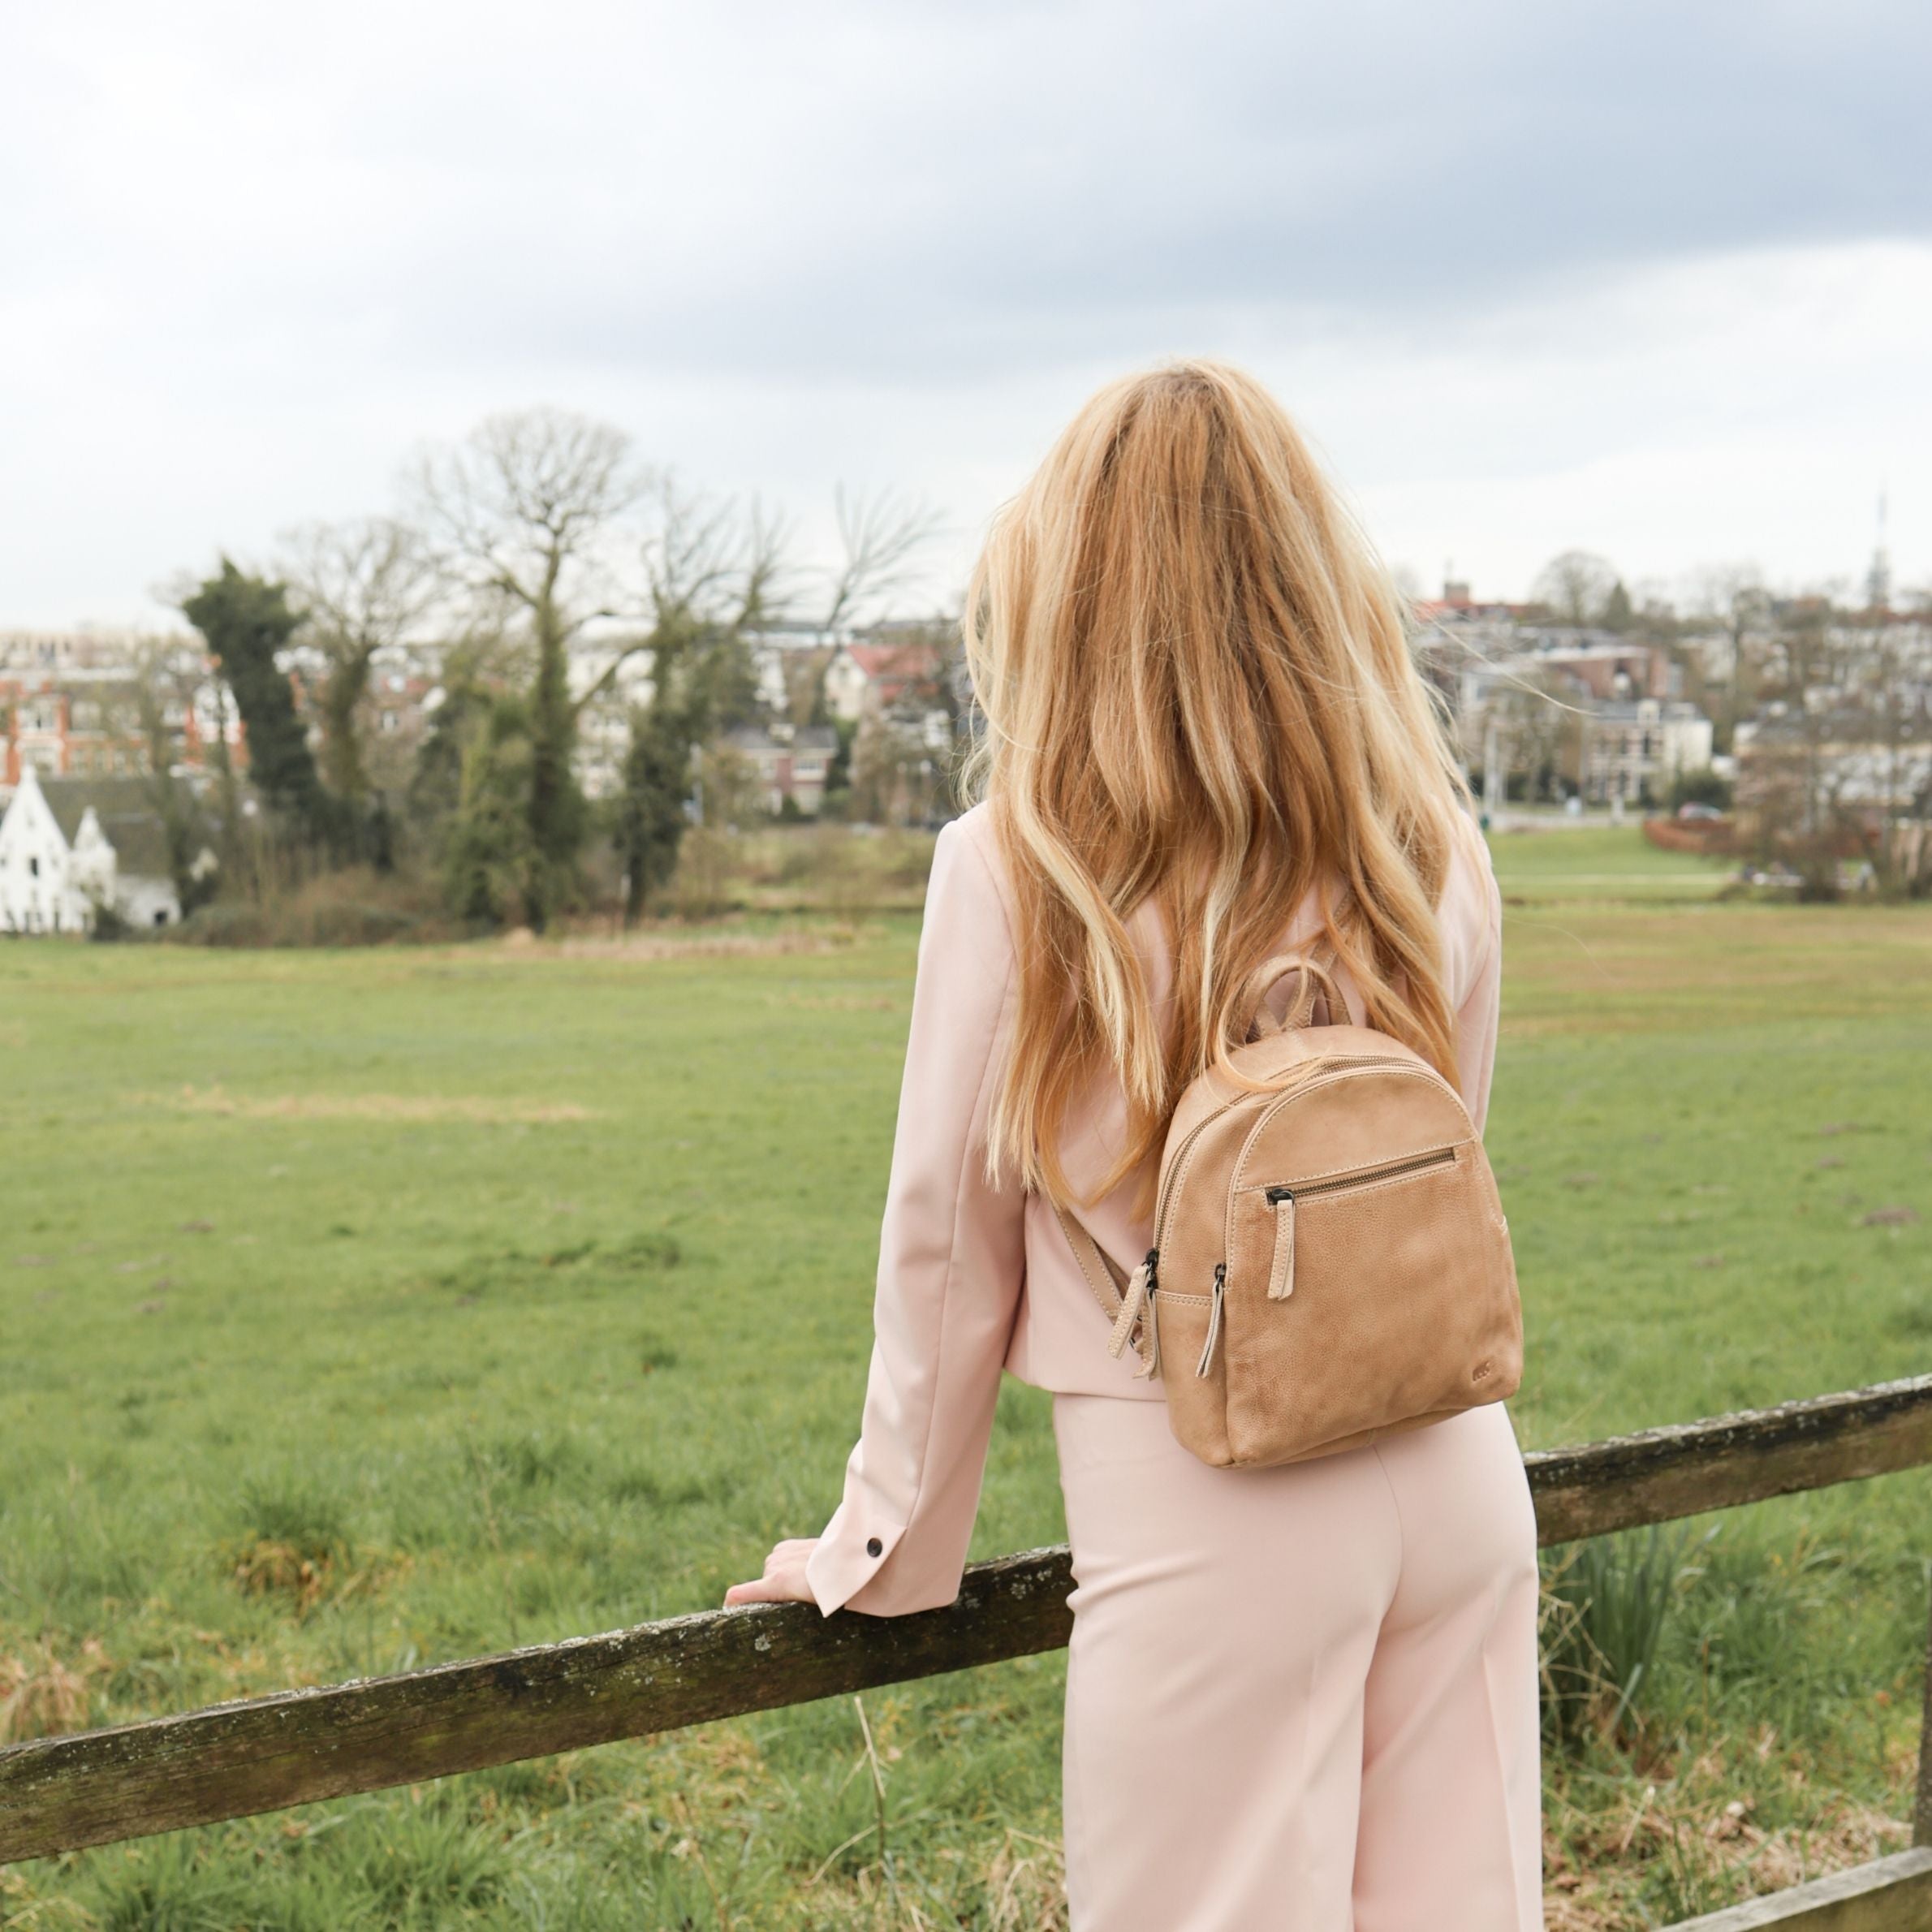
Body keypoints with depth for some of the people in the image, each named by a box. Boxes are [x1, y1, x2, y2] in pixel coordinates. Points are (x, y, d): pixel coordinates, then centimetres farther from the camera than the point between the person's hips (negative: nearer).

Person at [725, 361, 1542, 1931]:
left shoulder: (1018, 871, -10)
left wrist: (884, 1550, 10)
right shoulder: (1436, 852, 2)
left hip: (1202, 1509, -4)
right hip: (1454, 1478, 5)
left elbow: (948, 1240, -3)